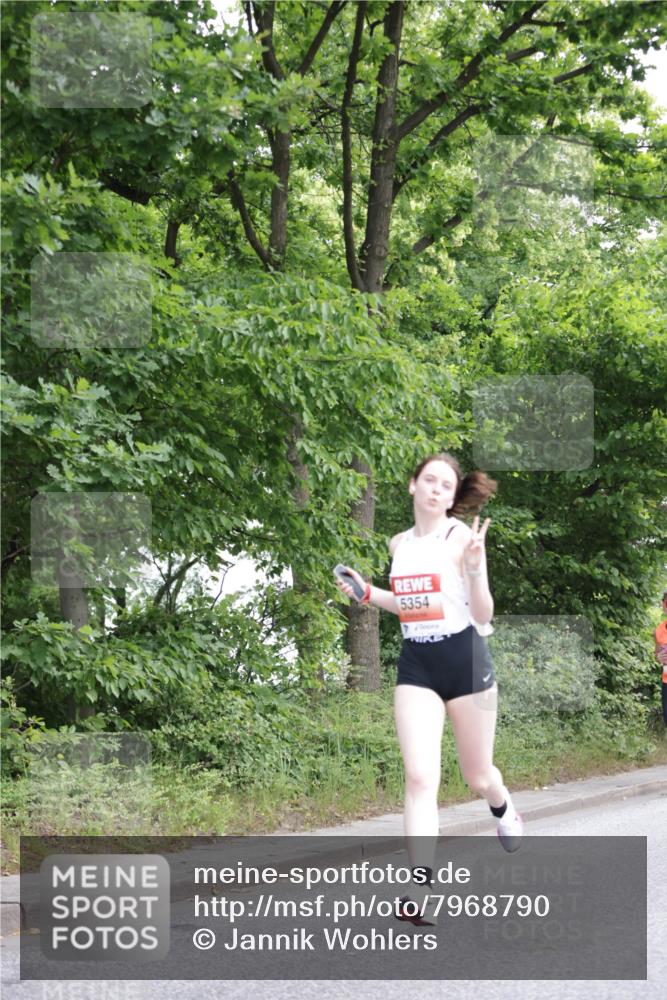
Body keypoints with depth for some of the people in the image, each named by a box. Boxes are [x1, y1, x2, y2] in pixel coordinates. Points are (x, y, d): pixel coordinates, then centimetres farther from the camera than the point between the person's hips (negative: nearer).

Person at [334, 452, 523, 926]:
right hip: (416, 663, 3)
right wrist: (367, 594, 9)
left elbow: (483, 616, -11)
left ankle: (503, 808, 50)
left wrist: (474, 570, -27)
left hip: (465, 659, -3)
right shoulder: (399, 543, 7)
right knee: (420, 778, -11)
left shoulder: (463, 536, -9)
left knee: (477, 776, 12)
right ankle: (421, 892, -16)